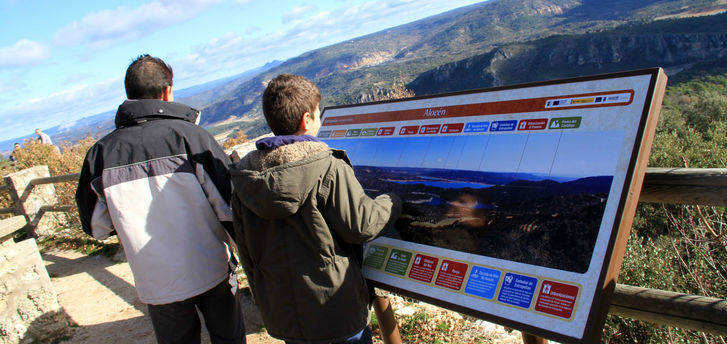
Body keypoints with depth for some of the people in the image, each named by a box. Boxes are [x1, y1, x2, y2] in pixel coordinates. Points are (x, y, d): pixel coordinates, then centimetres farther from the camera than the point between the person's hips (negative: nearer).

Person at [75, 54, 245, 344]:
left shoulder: (101, 152, -6)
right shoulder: (189, 135, -15)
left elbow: (95, 226, 6)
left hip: (156, 285, 2)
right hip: (211, 272, -2)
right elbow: (229, 206, -16)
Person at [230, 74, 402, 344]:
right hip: (335, 315, -5)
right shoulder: (329, 169, -21)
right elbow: (361, 226, -15)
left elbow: (246, 251, 5)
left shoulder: (243, 178, -4)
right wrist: (393, 202, 5)